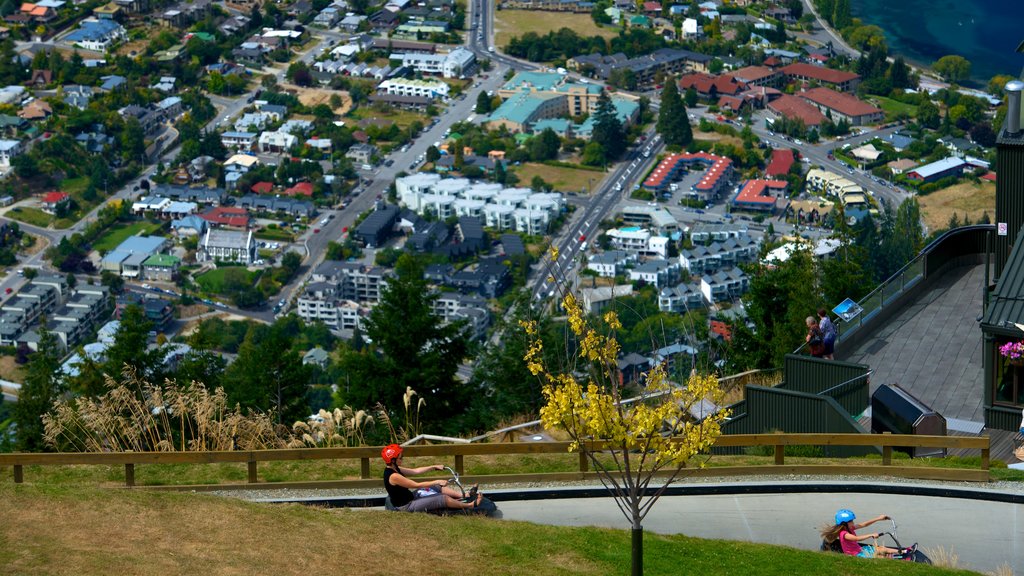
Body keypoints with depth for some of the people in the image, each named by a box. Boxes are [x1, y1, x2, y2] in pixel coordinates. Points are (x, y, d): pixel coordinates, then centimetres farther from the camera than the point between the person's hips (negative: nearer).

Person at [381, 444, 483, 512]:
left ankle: (468, 495, 15)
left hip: (409, 497, 10)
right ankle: (471, 505, 8)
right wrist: (437, 482, -21)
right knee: (444, 498, -8)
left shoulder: (394, 469, 1)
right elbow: (416, 485, -26)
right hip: (407, 507, -10)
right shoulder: (393, 476, -29)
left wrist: (434, 467, 9)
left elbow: (415, 471, 10)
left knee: (439, 488, 11)